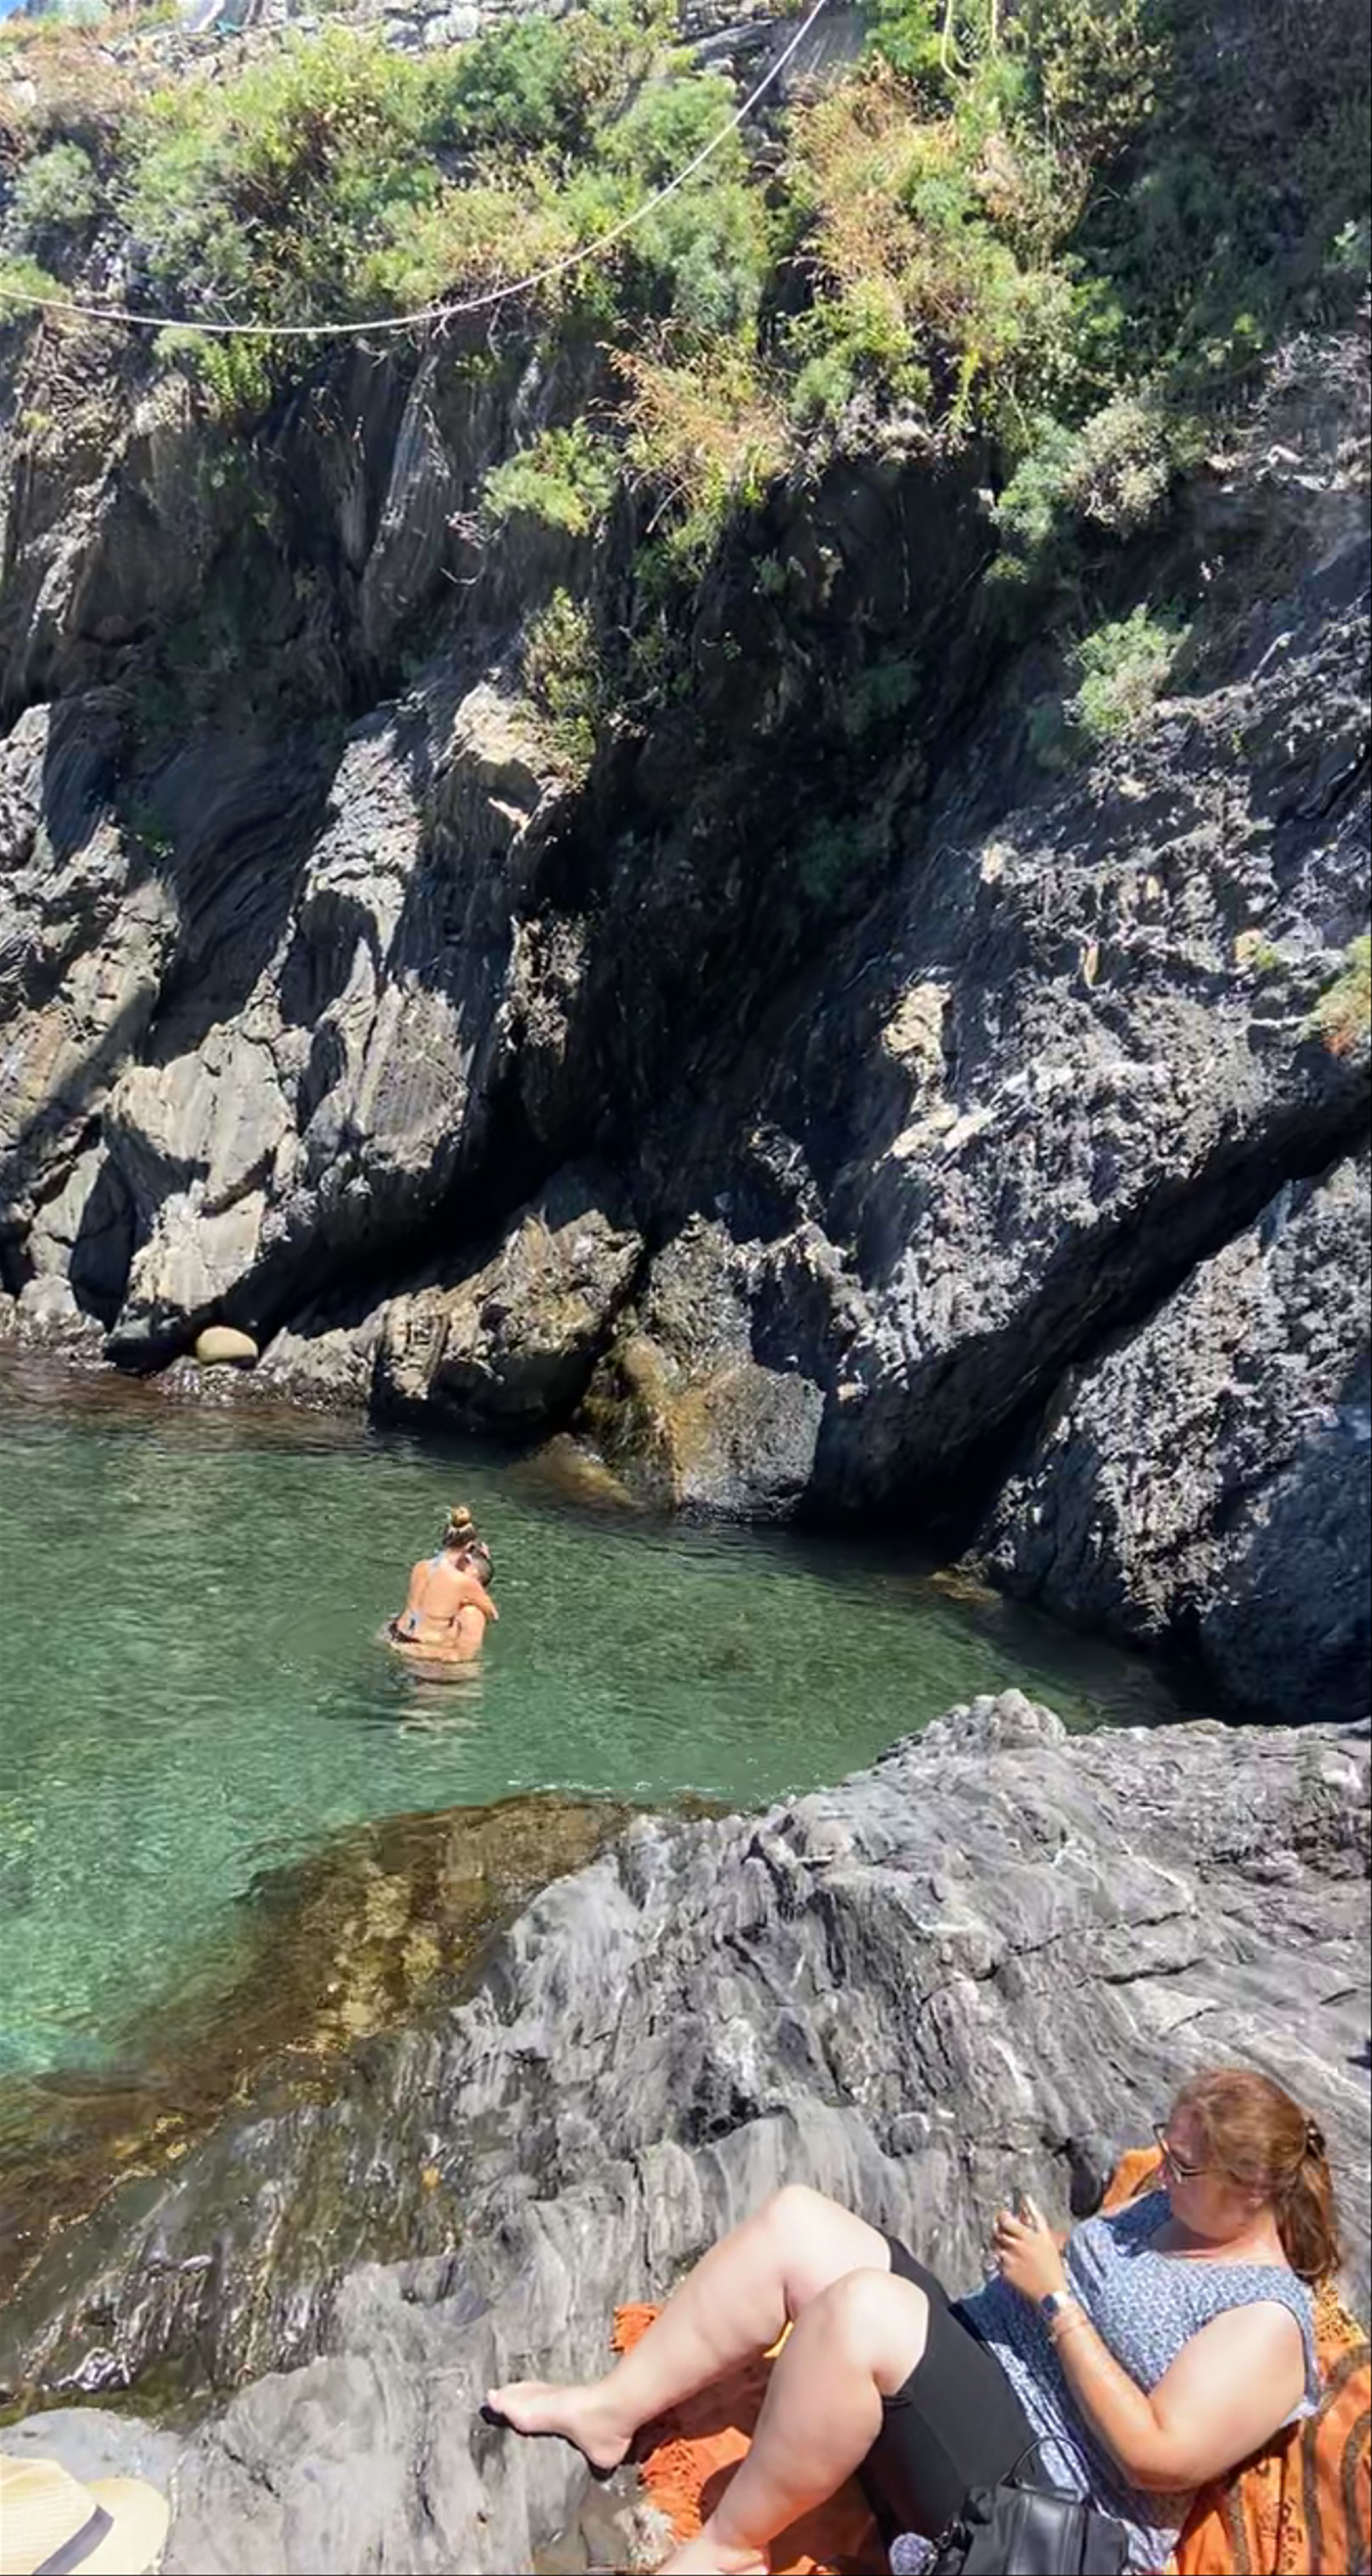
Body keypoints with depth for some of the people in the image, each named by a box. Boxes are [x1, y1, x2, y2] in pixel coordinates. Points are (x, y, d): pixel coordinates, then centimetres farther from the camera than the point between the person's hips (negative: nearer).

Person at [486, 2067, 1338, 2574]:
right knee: (796, 2220, -10)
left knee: (863, 2306, -35)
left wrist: (1055, 2301, -20)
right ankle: (610, 2410, -1)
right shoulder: (1174, 2208, 12)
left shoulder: (1267, 2323, -12)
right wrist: (1034, 2250, -1)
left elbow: (1160, 2459, -20)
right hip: (969, 2358, 9)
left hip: (1031, 2493, -9)